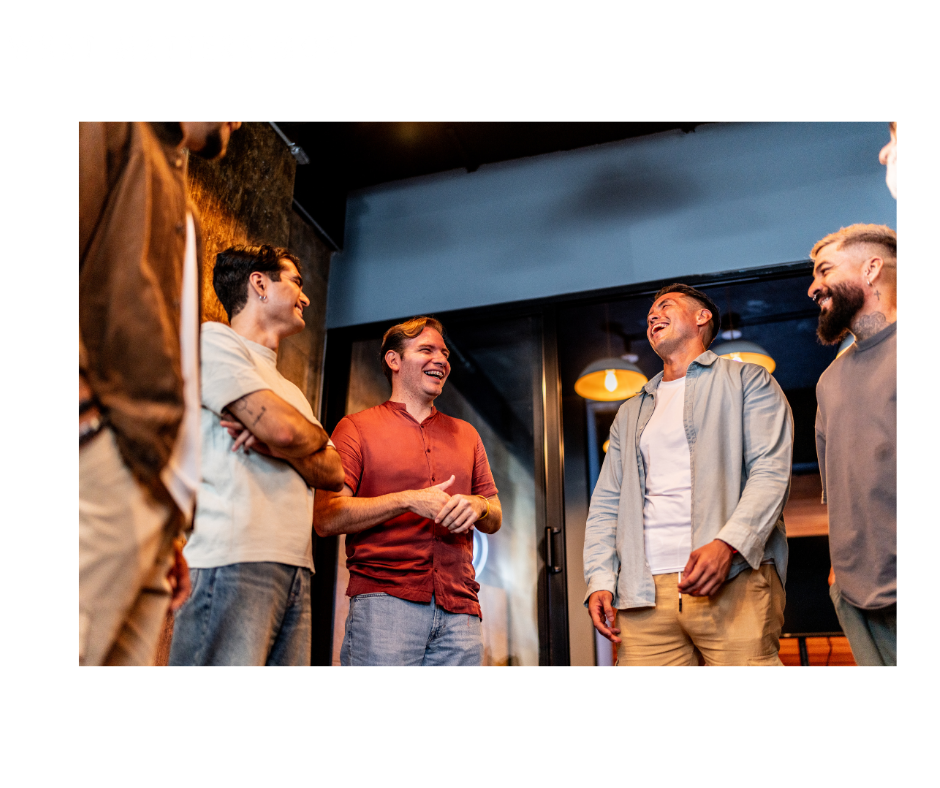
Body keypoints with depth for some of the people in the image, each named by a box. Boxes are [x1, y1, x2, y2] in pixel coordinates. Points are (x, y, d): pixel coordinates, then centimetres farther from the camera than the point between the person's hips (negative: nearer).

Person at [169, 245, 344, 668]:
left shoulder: (289, 390, 30)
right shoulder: (214, 339, 5)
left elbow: (332, 473, 15)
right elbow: (283, 427, -11)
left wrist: (274, 443, -4)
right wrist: (317, 437, 12)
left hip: (294, 570, 8)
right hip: (232, 559, -8)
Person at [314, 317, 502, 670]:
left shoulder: (465, 434, 23)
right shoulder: (357, 428, 7)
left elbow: (495, 519, 23)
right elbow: (326, 518, -3)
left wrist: (478, 507, -2)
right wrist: (407, 501, -12)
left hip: (459, 607, 4)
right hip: (383, 598, -4)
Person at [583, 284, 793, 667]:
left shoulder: (747, 380, 13)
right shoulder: (630, 413, 26)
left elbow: (771, 472, -2)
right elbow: (606, 503, 20)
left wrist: (728, 543, -18)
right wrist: (599, 580, 5)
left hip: (733, 582, -3)